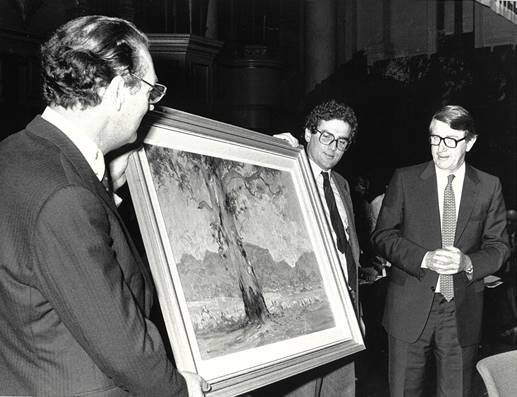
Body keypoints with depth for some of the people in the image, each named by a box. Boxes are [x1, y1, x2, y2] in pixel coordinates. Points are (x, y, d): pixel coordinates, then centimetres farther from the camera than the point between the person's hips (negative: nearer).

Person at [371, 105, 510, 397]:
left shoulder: (489, 187, 3)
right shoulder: (405, 179, 0)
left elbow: (499, 246, 5)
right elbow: (383, 236, -2)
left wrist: (468, 263, -16)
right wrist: (424, 258, -18)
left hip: (463, 313, 1)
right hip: (410, 307, 0)